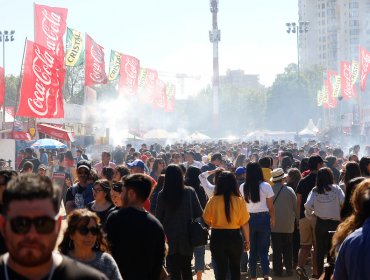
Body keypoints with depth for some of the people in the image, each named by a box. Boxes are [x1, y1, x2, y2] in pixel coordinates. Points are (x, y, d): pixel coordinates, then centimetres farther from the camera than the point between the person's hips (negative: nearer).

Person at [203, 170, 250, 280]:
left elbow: (206, 220, -2)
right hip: (234, 237, 1)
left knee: (221, 269, 10)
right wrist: (247, 240, 5)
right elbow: (244, 223, -6)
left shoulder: (213, 200, -10)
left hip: (217, 237, -1)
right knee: (235, 268, 19)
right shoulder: (239, 200, -9)